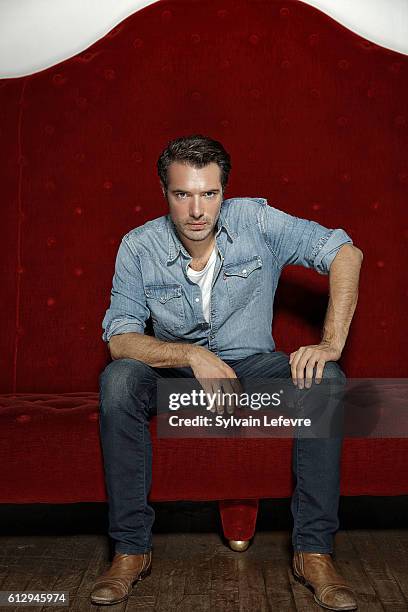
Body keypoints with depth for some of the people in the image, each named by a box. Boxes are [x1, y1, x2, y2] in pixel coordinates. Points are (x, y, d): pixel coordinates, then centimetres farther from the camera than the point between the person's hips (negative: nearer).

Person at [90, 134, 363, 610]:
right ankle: (130, 549, -19)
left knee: (325, 379, -29)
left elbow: (345, 253, -14)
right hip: (176, 374, 0)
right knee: (119, 378, -31)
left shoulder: (255, 220, -13)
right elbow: (119, 336, -14)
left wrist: (331, 343, -25)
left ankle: (314, 550, -20)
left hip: (252, 367, 0)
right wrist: (190, 354, -30)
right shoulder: (139, 246, -10)